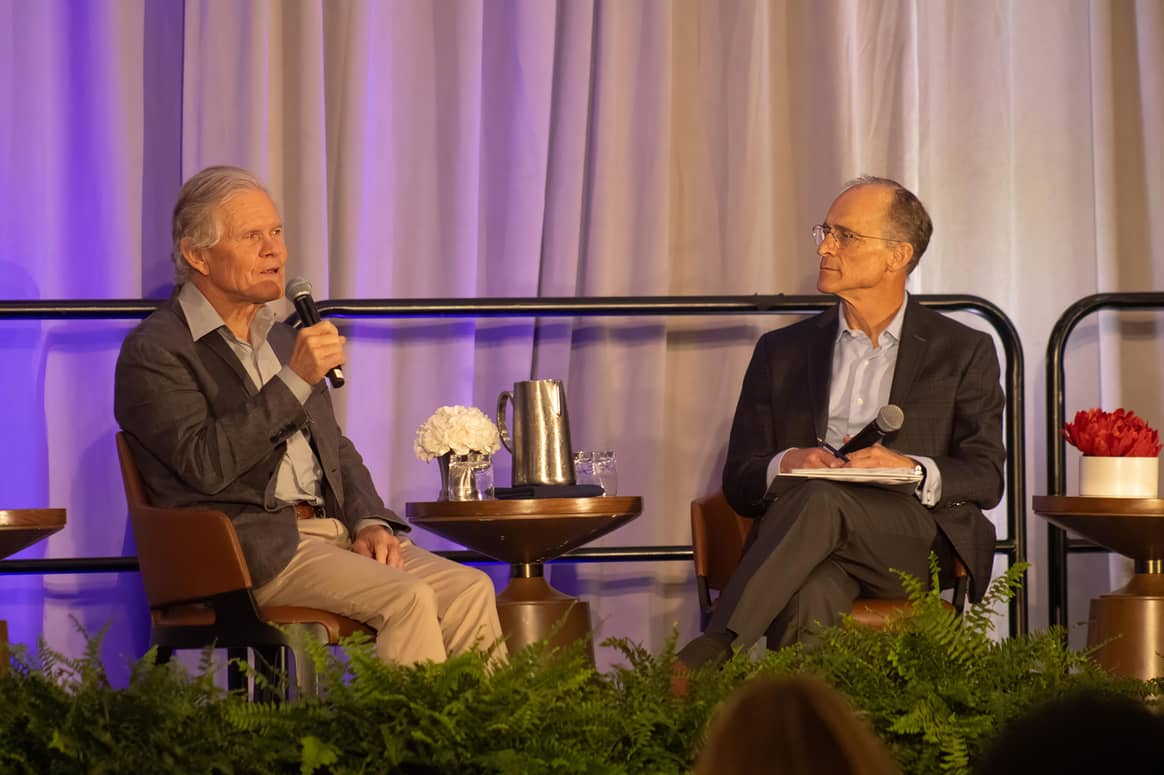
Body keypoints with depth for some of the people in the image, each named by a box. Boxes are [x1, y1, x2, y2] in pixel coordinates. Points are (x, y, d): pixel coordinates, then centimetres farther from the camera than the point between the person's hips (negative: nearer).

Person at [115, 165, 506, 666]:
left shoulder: (283, 341, 23)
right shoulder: (154, 351, -3)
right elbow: (205, 465, -16)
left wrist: (368, 521, 7)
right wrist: (295, 381, -17)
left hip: (330, 530, 8)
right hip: (251, 546, -8)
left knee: (470, 589, -15)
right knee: (408, 598, -27)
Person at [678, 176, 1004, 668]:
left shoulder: (963, 352, 15)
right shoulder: (783, 351, 21)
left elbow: (986, 478, 6)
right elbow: (738, 481, 15)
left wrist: (913, 470, -15)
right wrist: (786, 464, -9)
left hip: (913, 536, -2)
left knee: (820, 500, -36)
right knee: (807, 599, -39)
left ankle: (709, 653, -45)